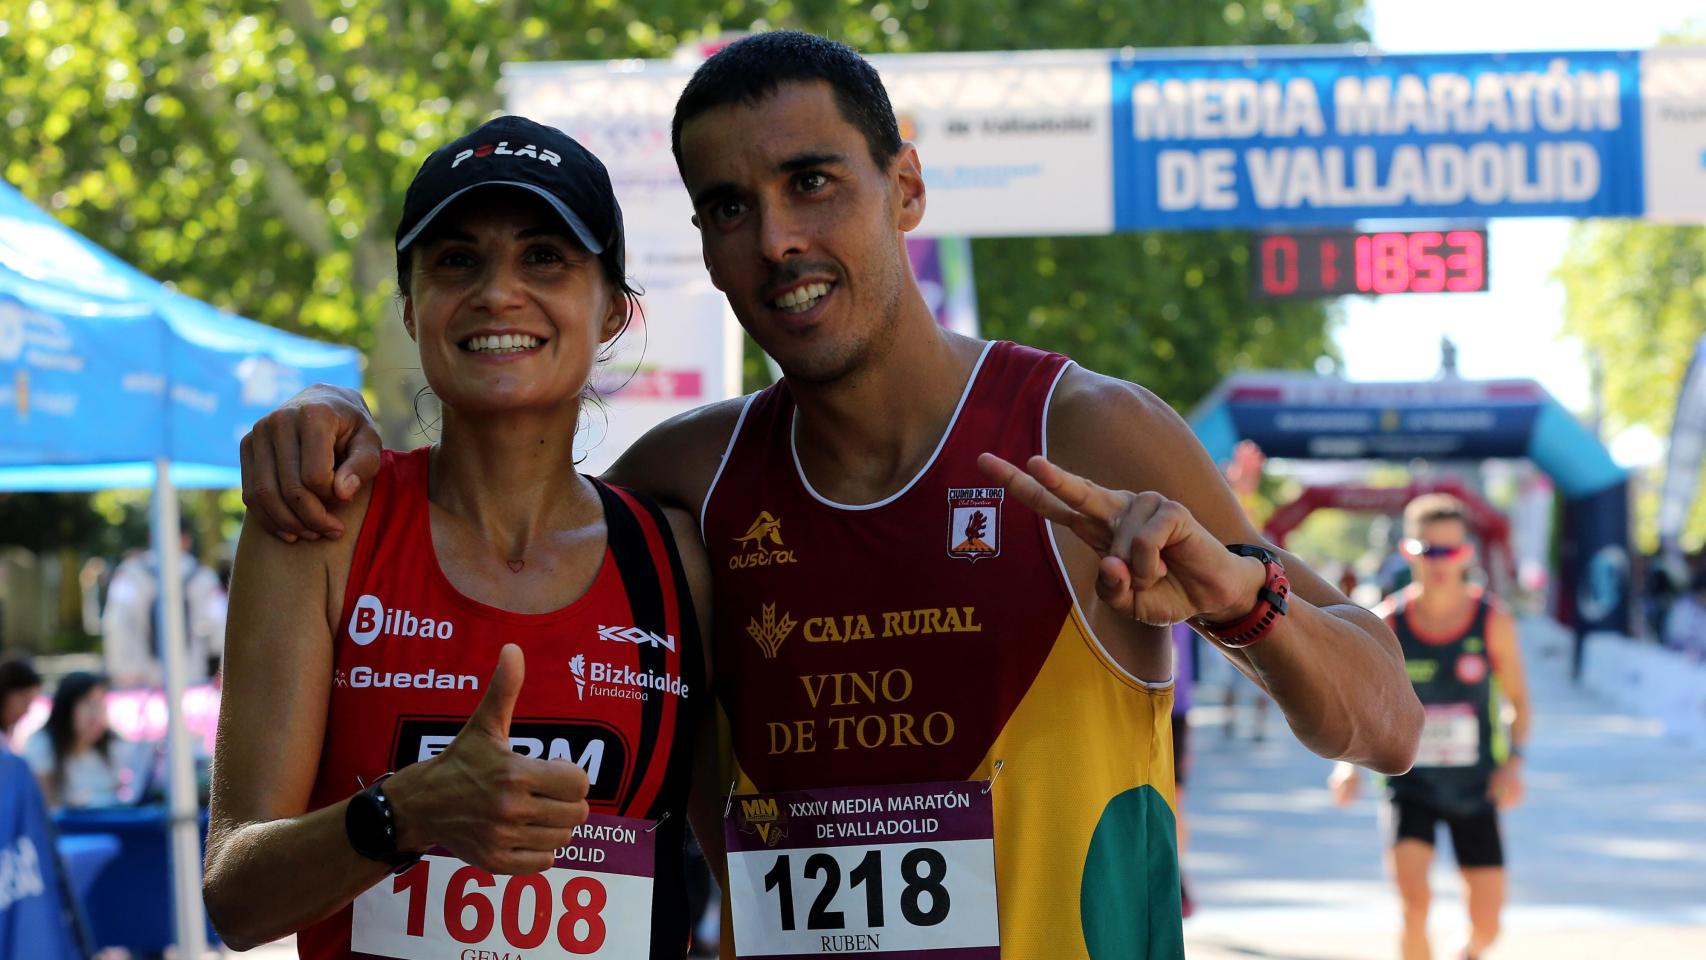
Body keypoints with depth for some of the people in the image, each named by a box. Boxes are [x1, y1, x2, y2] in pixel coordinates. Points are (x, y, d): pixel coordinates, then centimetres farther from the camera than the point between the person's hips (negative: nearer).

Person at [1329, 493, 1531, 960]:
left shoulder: (1493, 619, -9)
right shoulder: (1387, 623, -9)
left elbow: (1518, 701, 1)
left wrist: (1513, 762, -15)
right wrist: (1349, 760, -16)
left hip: (1476, 789, 1)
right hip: (1410, 786, -1)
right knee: (1414, 903, -22)